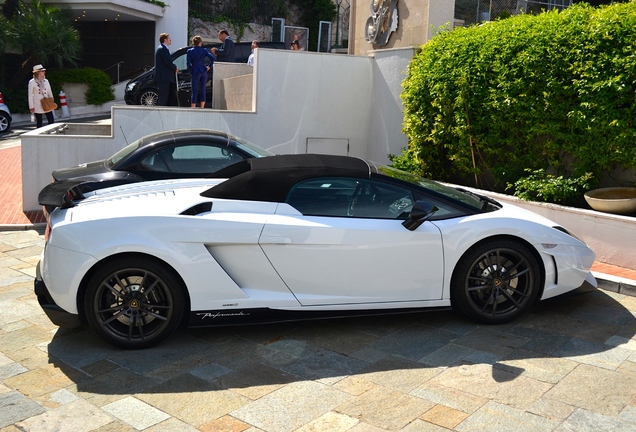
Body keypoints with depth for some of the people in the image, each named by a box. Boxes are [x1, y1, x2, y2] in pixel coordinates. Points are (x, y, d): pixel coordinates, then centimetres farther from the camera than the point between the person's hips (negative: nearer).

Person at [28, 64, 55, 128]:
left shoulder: (46, 81, 8)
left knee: (51, 121, -2)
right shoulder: (32, 82, -4)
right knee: (39, 123, 1)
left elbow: (50, 92, 14)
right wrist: (31, 106, -7)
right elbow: (30, 95, -4)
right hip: (37, 106, -4)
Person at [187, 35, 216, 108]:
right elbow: (213, 58, -8)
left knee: (194, 91, 0)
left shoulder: (189, 51, -1)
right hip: (203, 71, 2)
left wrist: (191, 71, 7)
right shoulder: (204, 50, 3)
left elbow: (188, 64, -6)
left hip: (195, 72, -2)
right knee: (203, 90, 9)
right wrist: (209, 66, 3)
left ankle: (192, 108, -3)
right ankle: (202, 107, 10)